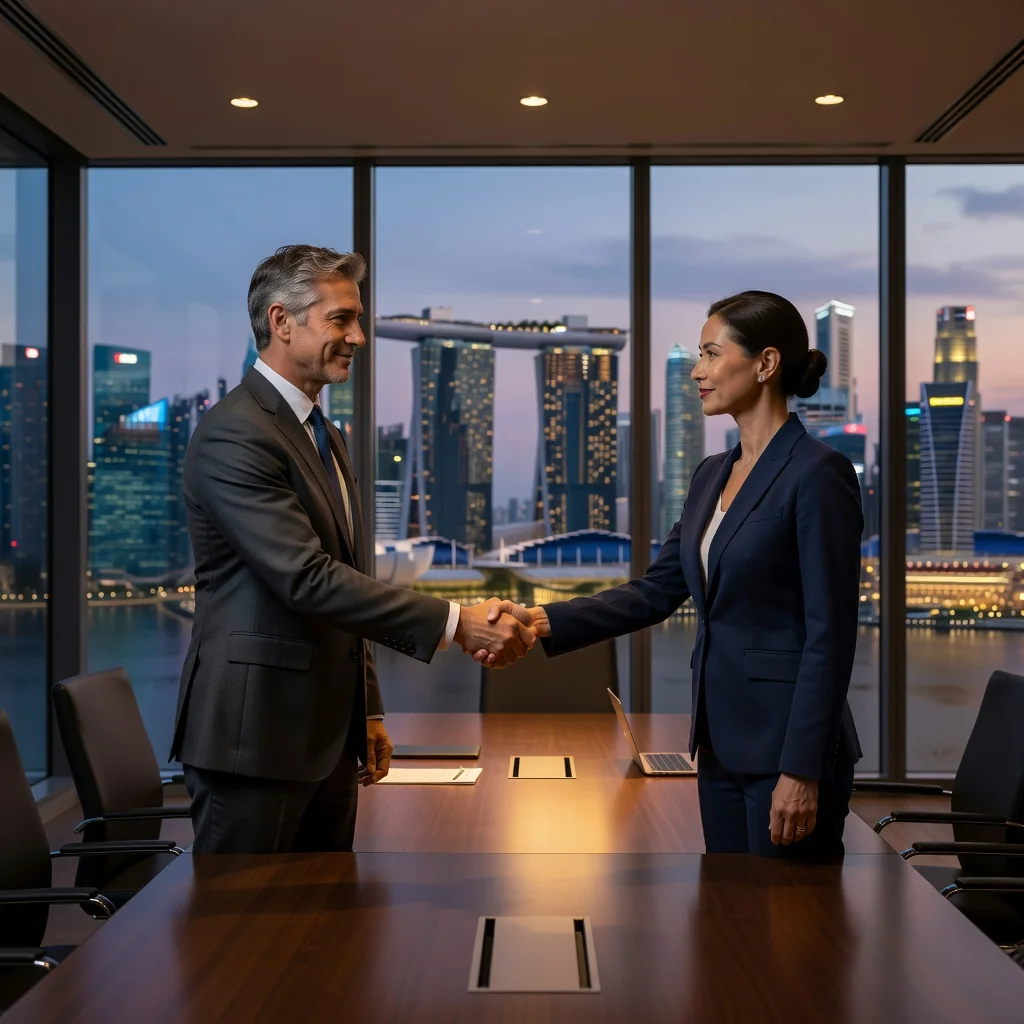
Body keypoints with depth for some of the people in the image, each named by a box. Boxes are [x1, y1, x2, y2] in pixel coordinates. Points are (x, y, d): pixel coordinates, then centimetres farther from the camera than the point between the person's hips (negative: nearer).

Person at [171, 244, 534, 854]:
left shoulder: (325, 437, 16)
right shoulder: (234, 436, -16)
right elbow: (308, 578, -24)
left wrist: (368, 711, 19)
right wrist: (453, 622, -25)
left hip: (327, 735, 9)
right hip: (255, 735, -9)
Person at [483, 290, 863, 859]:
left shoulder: (817, 473, -14)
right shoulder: (712, 475, 12)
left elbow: (830, 633, -17)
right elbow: (657, 590, 9)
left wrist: (802, 770, -19)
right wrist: (541, 622, -3)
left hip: (788, 746, -8)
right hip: (721, 742, 8)